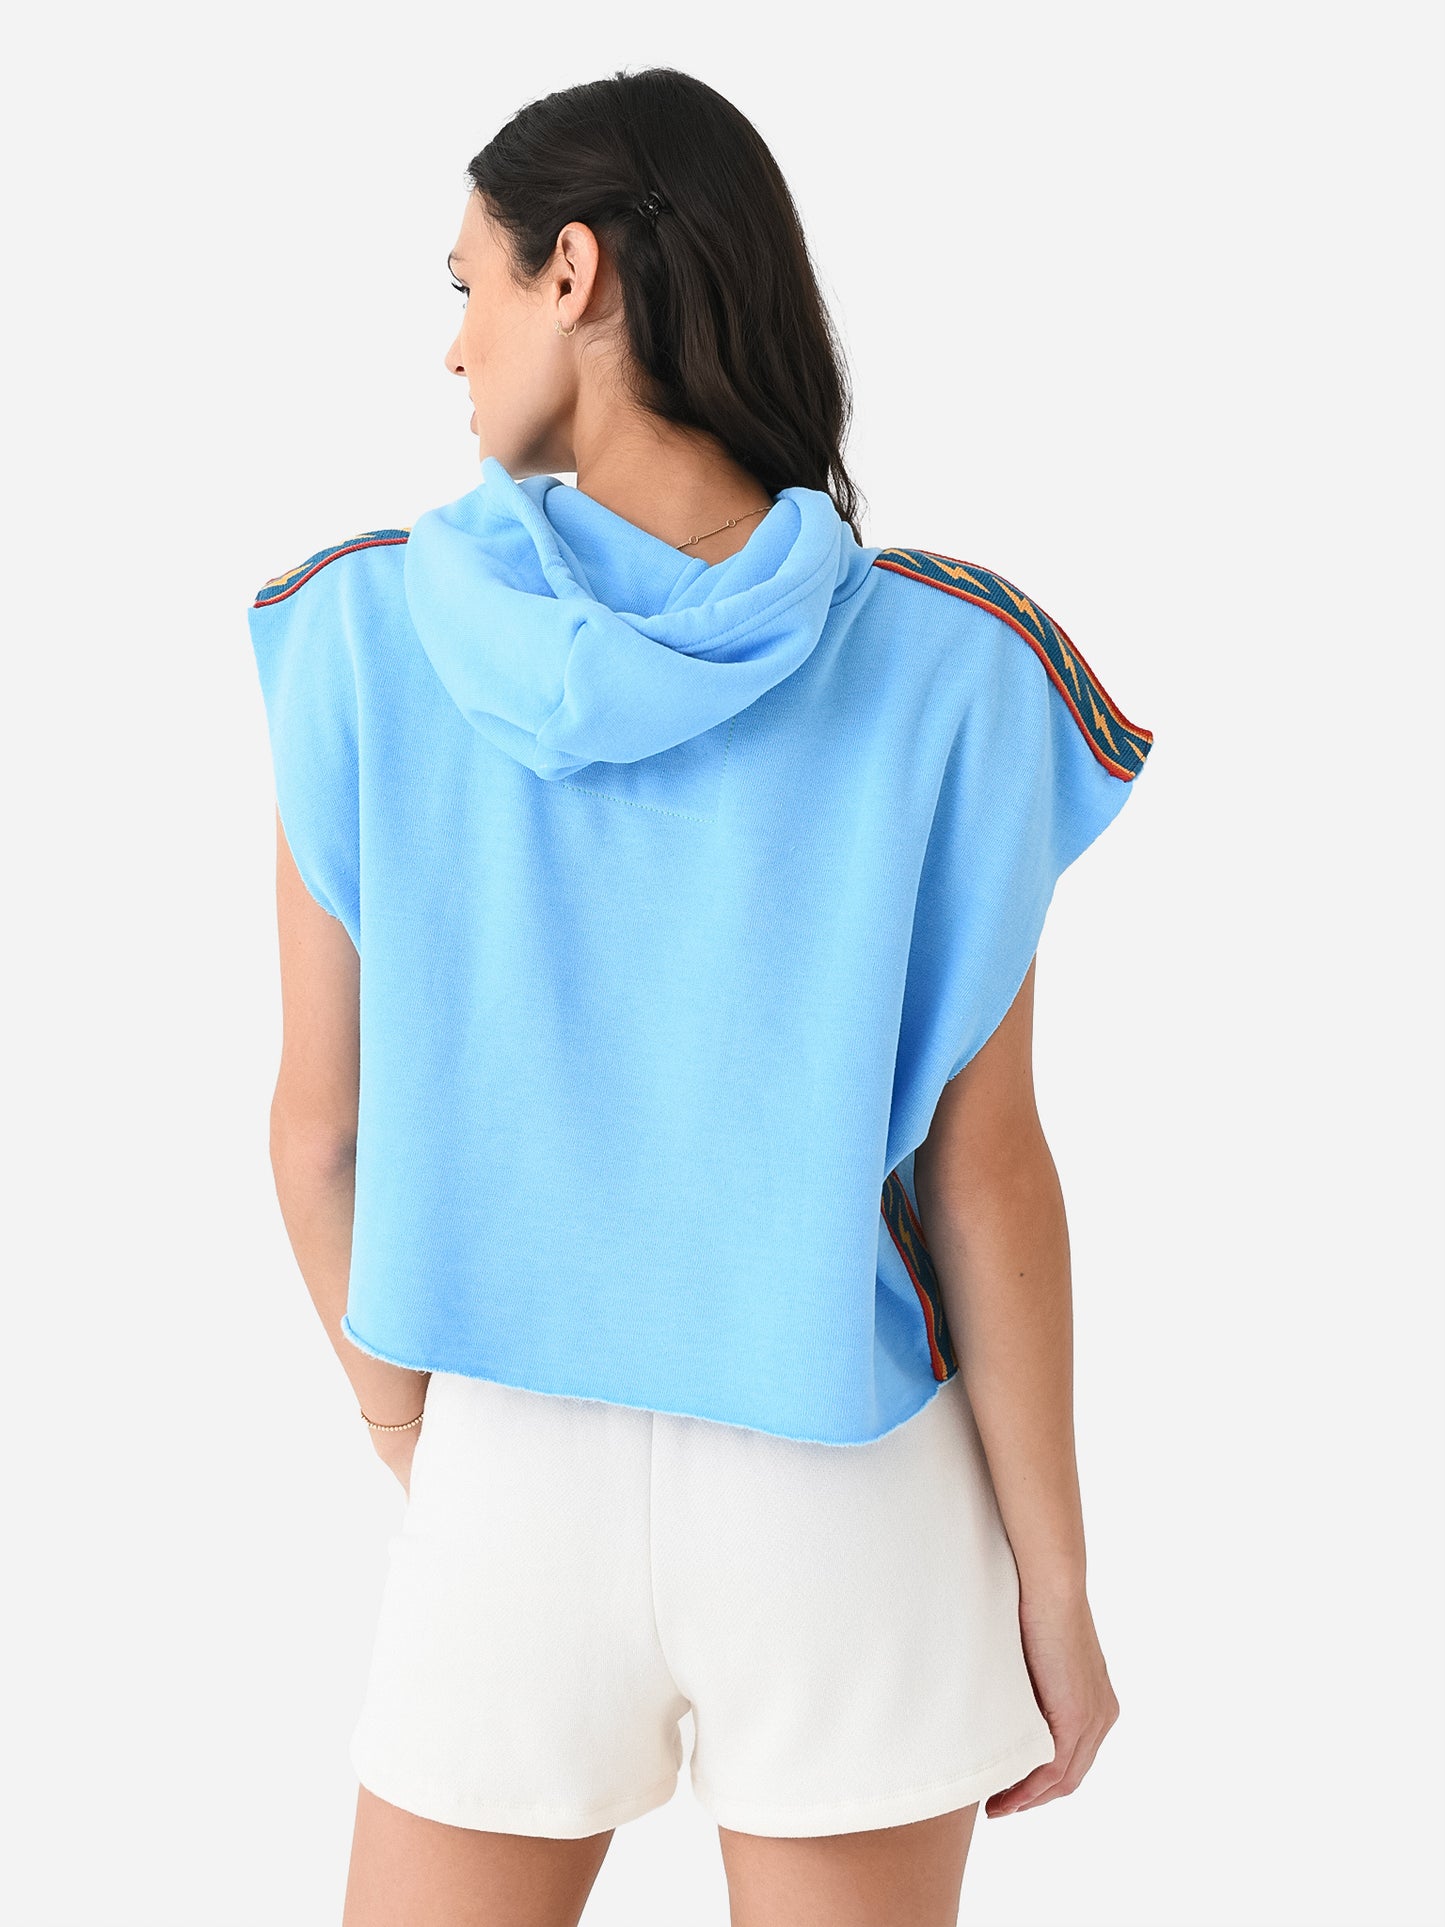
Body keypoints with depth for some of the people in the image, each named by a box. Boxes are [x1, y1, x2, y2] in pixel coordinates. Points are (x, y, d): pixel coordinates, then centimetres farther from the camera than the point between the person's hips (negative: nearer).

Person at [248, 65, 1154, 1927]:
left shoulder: (362, 636, -11)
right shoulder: (947, 675, -12)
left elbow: (319, 1124, -5)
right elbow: (986, 1170, -11)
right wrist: (1055, 1589, 0)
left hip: (516, 1489, 0)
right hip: (852, 1499, 0)